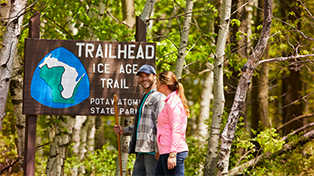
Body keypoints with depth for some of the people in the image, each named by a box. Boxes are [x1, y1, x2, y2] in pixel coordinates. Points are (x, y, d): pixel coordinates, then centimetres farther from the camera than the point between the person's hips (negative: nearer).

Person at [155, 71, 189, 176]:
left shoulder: (173, 103, -12)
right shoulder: (169, 101, 19)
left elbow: (176, 130, -19)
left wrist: (172, 154, -23)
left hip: (174, 152, -10)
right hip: (165, 152, 10)